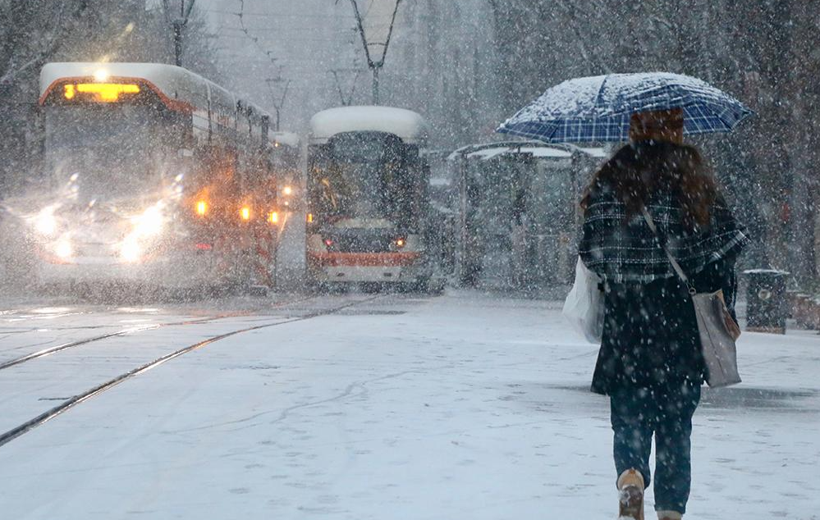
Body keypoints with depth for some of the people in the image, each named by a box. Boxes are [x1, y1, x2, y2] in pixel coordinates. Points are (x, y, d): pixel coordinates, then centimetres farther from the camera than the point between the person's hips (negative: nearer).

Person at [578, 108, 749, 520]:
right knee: (676, 417, 12)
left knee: (629, 412, 8)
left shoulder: (610, 179, -2)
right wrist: (723, 310, 7)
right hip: (682, 319, 0)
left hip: (625, 320, 0)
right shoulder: (693, 177, -2)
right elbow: (721, 246, -3)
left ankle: (631, 474, -20)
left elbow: (592, 253, -4)